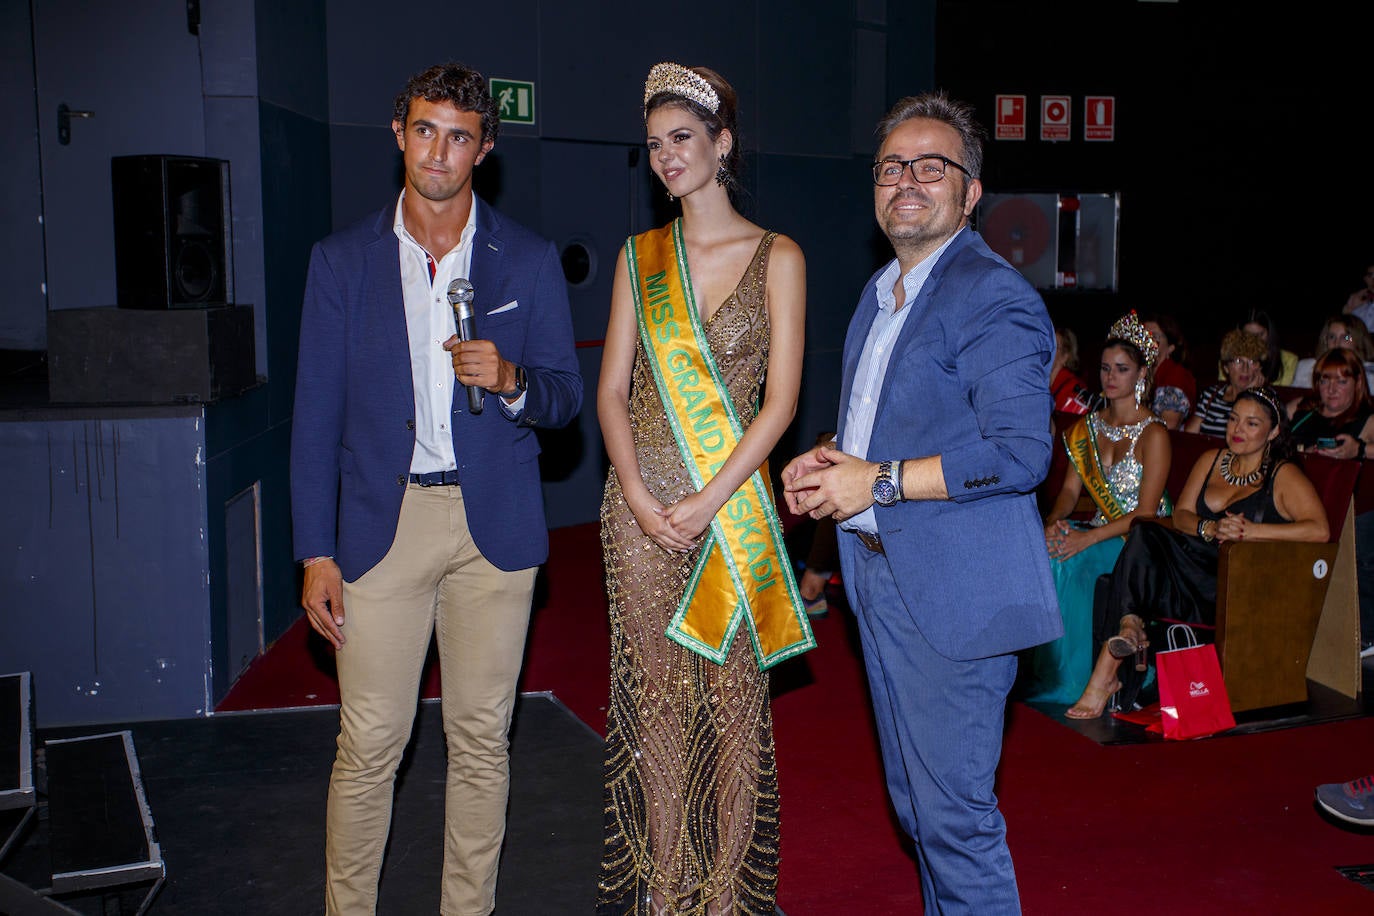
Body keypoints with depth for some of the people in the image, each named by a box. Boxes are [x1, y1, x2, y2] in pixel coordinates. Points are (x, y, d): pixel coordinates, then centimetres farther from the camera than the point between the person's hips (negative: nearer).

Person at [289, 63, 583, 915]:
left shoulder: (530, 261, 4)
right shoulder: (343, 260, 4)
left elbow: (566, 395, 6)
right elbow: (317, 416, 3)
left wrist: (511, 382, -17)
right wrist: (316, 552, -2)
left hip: (495, 523, 1)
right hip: (383, 520, 0)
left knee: (482, 739, 9)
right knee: (369, 743, 2)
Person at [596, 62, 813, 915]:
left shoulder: (777, 257, 1)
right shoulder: (640, 256, 9)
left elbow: (780, 401, -5)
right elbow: (613, 389, 5)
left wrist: (708, 502, -13)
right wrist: (637, 495, -9)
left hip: (735, 505, -2)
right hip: (641, 506, 3)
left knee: (732, 698, 3)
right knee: (652, 693, 8)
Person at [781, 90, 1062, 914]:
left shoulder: (994, 298, -15)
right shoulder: (880, 293, 15)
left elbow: (1021, 453, -23)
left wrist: (878, 482, -20)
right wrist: (827, 461, 4)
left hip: (952, 591, -9)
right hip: (878, 573, 9)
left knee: (954, 809, -2)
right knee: (914, 800, 20)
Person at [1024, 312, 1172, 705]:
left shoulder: (1153, 434, -9)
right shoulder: (1089, 426, 12)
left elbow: (1146, 513, -15)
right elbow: (1071, 488, 8)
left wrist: (1088, 538, -26)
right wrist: (1054, 522, -14)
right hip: (1100, 531, 6)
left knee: (1069, 564, -30)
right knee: (1047, 553, -24)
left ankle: (1070, 683, -16)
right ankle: (1044, 672, -14)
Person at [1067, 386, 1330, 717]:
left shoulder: (1284, 475, 3)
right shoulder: (1211, 460, 20)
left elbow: (1320, 529, -12)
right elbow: (1180, 514, 12)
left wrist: (1253, 531, -18)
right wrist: (1211, 528, -11)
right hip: (1199, 564, 5)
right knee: (1143, 535, -26)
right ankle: (1131, 626, -35)